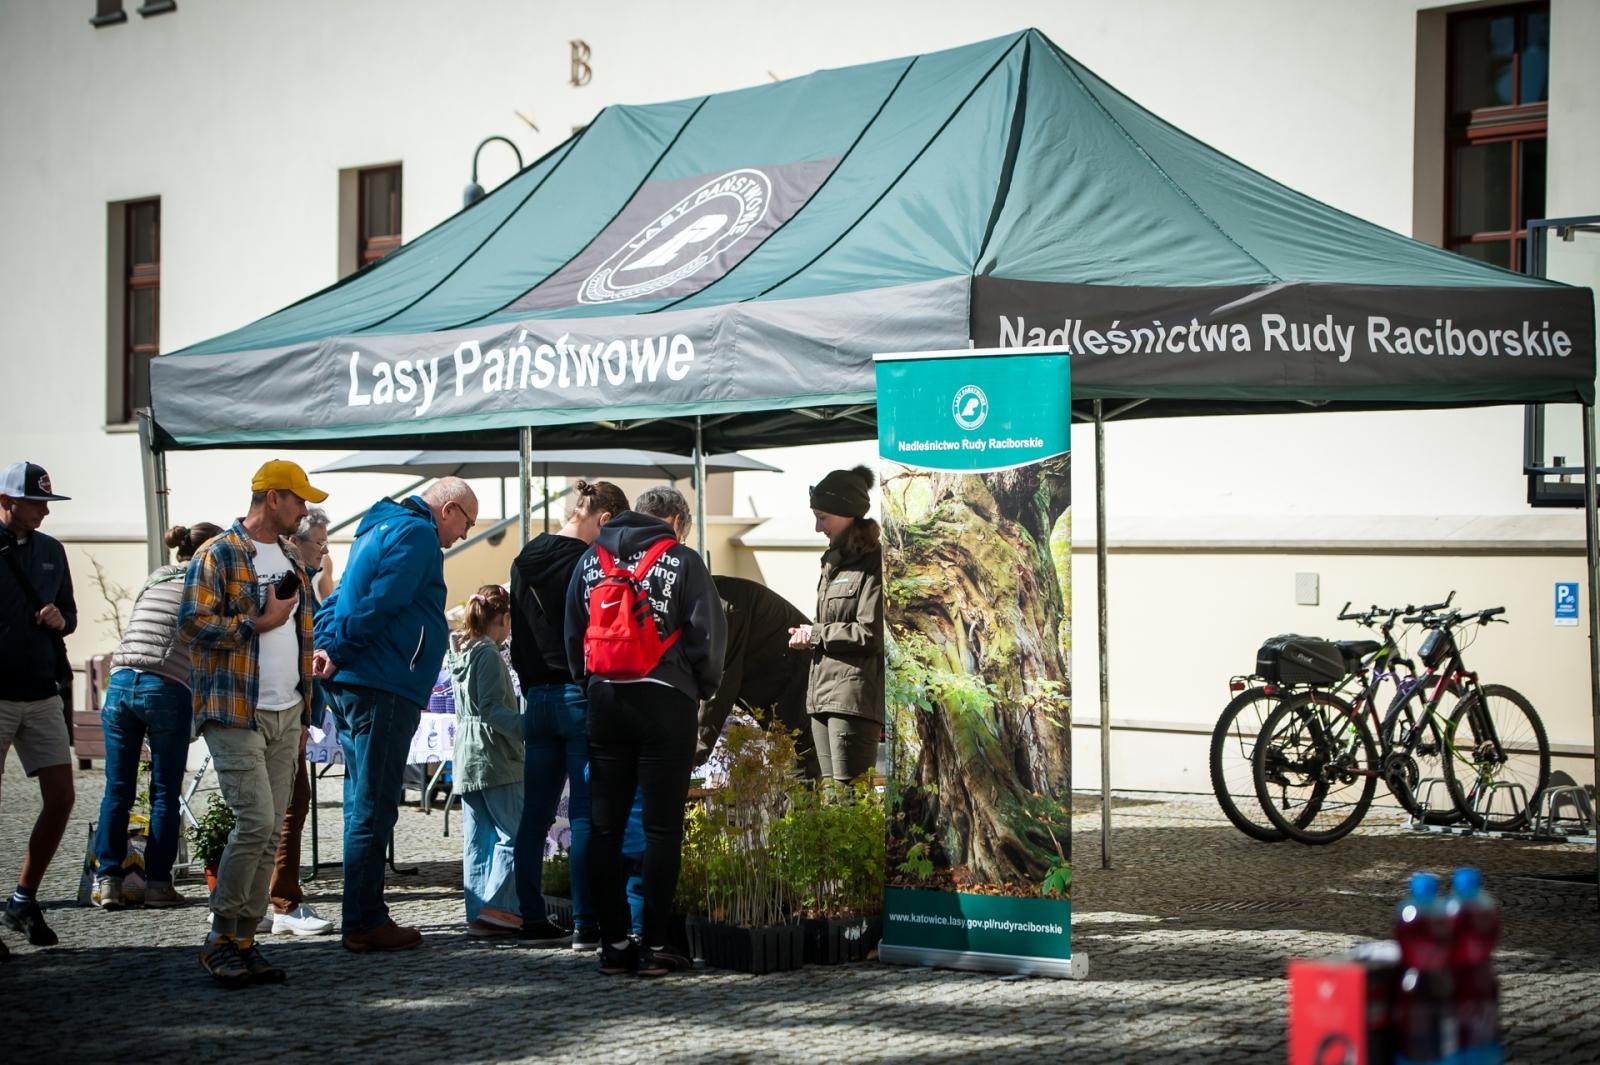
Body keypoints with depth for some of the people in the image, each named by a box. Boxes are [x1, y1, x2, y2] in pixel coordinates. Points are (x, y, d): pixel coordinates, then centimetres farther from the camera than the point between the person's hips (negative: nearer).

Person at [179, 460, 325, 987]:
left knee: (271, 833, 4)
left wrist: (304, 710, 21)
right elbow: (192, 622, -16)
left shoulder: (290, 561, 20)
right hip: (236, 715, -8)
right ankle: (220, 939, -3)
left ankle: (244, 942, 9)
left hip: (285, 717, 8)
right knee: (255, 822, -15)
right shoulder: (218, 555, -6)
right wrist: (261, 622, -14)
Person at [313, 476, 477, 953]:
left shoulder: (380, 528, 23)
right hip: (383, 687, -10)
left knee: (364, 805, 13)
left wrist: (327, 645, 4)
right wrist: (340, 654, -13)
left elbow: (339, 599, 20)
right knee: (373, 808, -7)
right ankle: (364, 922, -5)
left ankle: (363, 917, 18)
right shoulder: (418, 534, -9)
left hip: (350, 685, 10)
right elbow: (380, 603, -20)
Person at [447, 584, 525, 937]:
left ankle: (478, 912, 6)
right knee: (513, 832, -7)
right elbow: (492, 709, -19)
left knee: (477, 839, 7)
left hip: (465, 758, 9)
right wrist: (526, 728, -24)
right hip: (494, 757, -9)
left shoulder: (458, 652, 16)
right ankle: (497, 905, -15)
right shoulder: (488, 653, -11)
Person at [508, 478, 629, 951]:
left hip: (538, 698, 7)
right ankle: (586, 925, -3)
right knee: (586, 814, -4)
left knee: (535, 815, 9)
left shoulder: (525, 561, 11)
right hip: (581, 698, -7)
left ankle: (533, 922, 12)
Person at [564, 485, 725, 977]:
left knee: (604, 826, 7)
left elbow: (572, 631, 14)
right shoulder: (682, 560, -1)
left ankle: (613, 942, 7)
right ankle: (656, 945, -2)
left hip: (605, 699, 4)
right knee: (662, 827, -1)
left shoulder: (591, 559, 12)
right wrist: (705, 687, 11)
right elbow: (708, 633, -4)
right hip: (664, 701, -4)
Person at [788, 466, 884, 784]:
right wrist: (808, 637, 6)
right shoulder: (834, 562, 20)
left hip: (855, 695, -10)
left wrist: (817, 634, -5)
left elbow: (872, 634, -16)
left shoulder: (873, 564, -9)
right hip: (822, 694, 10)